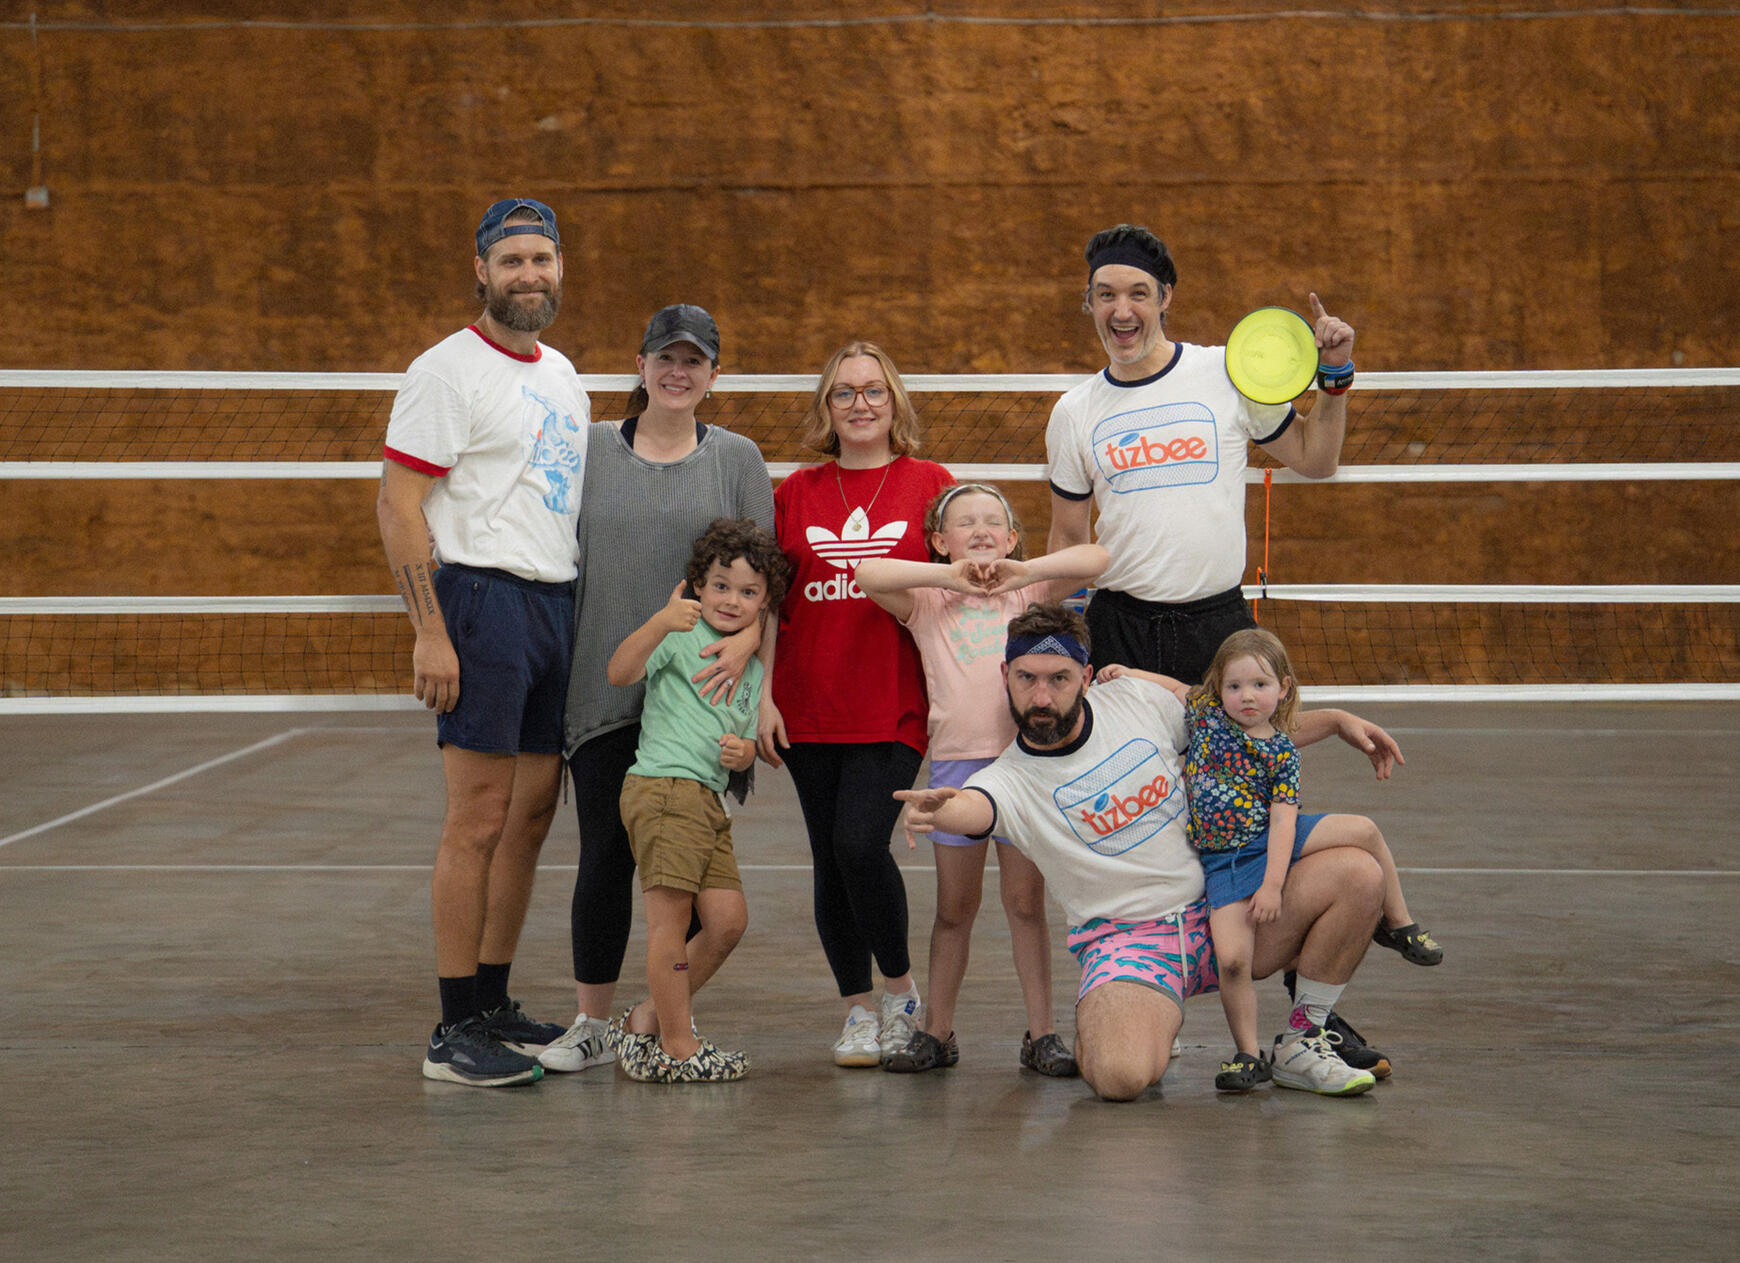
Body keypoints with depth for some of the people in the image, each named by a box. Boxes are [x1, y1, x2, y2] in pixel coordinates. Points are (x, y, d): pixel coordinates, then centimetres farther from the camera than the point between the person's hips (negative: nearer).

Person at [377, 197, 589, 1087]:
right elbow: (398, 505, -12)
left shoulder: (561, 375, 17)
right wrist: (429, 632, -19)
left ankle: (495, 1007, 19)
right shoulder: (448, 371, -8)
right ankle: (455, 1032, -3)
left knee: (531, 815, 10)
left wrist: (586, 612, 17)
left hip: (558, 605, 8)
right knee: (479, 820, -8)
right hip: (484, 598, -8)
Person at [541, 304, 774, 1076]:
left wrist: (746, 640, -15)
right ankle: (592, 1025, 9)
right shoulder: (591, 449, 7)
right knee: (605, 853, -1)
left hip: (698, 689, 0)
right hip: (603, 687, 0)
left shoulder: (736, 459, 7)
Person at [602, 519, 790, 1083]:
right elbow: (620, 672, -20)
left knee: (728, 919, 6)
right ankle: (676, 1047, -2)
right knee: (671, 916, -8)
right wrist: (660, 623, -35)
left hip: (709, 799, 8)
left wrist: (742, 752, 0)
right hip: (663, 785, -8)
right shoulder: (682, 635, -4)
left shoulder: (752, 670, 20)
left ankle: (647, 1019, 18)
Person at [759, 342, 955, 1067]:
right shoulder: (796, 493, 9)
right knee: (831, 862, 4)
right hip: (809, 708, 3)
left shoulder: (929, 484, 4)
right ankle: (858, 1010, 17)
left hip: (894, 706, -3)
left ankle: (902, 992, 4)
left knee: (860, 844, -17)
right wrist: (763, 696, 3)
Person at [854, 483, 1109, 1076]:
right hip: (956, 760, 0)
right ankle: (936, 1032, 17)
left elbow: (1095, 558, -2)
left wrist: (1022, 570, -8)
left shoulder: (1030, 593, 10)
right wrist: (949, 577, -10)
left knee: (1026, 901, 2)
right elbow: (867, 573, -9)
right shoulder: (927, 600, 7)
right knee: (954, 908, 7)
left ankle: (1041, 1033, 7)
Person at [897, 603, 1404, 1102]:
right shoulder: (1010, 779, -13)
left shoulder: (1135, 698, 1)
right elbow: (974, 807, -39)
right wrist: (936, 810, -63)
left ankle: (1301, 1043, 4)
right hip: (1126, 940, -5)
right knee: (1121, 1076, -34)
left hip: (1222, 909, 5)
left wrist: (1337, 720, 13)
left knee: (1357, 874, -14)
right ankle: (1095, 1027, 6)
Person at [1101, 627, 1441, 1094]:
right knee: (1231, 958, -17)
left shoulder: (1282, 752, -3)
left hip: (1271, 844, 0)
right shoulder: (1206, 713, 2)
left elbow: (1283, 819, -11)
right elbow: (1175, 687, 24)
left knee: (1363, 830, -16)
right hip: (1222, 860, 0)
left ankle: (1398, 923, 6)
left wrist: (1272, 883, -21)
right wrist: (1128, 673, 9)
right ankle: (1248, 1056, -1)